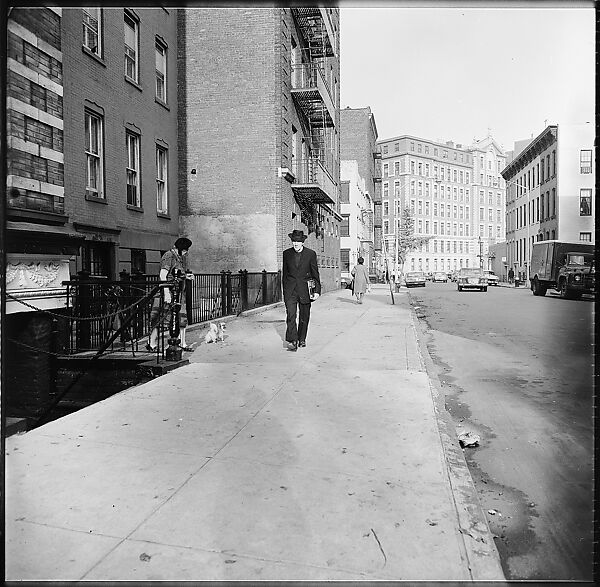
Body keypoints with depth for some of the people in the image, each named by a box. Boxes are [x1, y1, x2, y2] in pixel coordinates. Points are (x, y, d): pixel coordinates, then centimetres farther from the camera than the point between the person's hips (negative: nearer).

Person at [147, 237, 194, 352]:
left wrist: (186, 276, 5)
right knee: (157, 319, -4)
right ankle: (151, 345, 3)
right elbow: (162, 276, -21)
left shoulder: (182, 257, 13)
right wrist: (166, 293, -28)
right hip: (167, 292, -8)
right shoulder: (168, 256, -12)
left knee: (182, 318, 10)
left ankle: (182, 344, 20)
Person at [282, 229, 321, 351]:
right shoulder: (286, 253, 5)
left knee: (304, 316, 9)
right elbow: (284, 273, 13)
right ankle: (292, 341, -13)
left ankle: (302, 339, 25)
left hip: (305, 289, 0)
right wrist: (285, 289, 13)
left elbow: (315, 274, 2)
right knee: (290, 315, -12)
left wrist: (317, 290, -4)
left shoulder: (311, 254, -1)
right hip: (290, 290, 0)